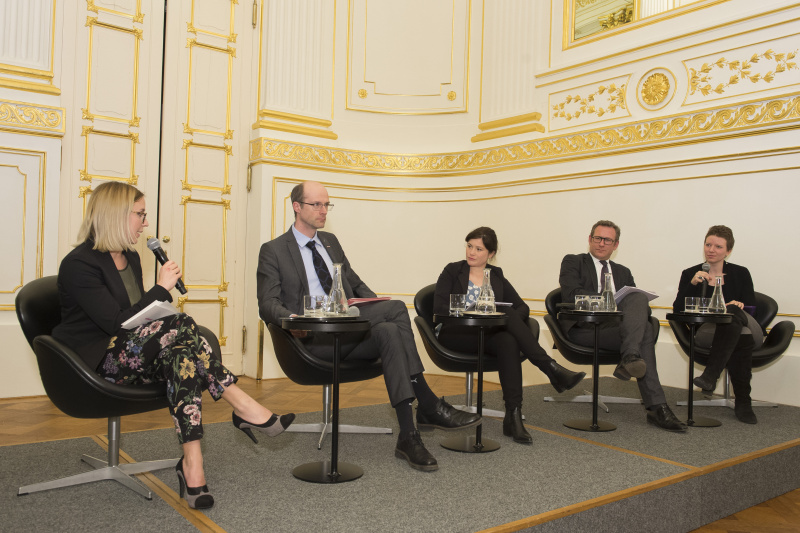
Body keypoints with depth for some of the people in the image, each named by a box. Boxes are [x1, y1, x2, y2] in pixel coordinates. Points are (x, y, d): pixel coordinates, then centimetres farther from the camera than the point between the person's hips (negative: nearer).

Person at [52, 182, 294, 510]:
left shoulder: (131, 258, 16)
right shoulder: (79, 264, -10)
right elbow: (116, 324, -20)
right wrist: (162, 288, -14)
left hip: (137, 357, 7)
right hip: (98, 364, -7)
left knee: (181, 355, -29)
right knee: (179, 325, -31)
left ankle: (192, 464, -37)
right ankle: (242, 407, -27)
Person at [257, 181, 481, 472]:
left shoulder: (330, 241, 24)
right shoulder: (273, 250, 4)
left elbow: (356, 284, 27)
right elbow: (267, 304, -5)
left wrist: (377, 306, 5)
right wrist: (293, 319, -28)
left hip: (351, 331, 6)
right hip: (315, 336, -6)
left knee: (388, 331, -30)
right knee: (397, 308, -26)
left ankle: (408, 436, -30)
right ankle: (430, 407, -25)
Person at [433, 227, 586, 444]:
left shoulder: (497, 277, 19)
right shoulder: (452, 272, 11)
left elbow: (523, 308, 10)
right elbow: (439, 307, -4)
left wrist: (505, 319, -14)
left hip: (488, 335, 3)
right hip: (455, 335, -3)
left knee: (507, 342, -36)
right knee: (508, 313, -29)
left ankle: (513, 416, -39)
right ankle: (552, 369, -32)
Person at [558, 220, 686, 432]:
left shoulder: (623, 272, 28)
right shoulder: (573, 262, 13)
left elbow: (641, 303, 15)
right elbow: (571, 294, -7)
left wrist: (637, 308, -11)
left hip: (618, 327, 5)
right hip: (583, 329, -4)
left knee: (639, 298, -28)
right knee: (645, 331, -28)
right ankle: (656, 406, -33)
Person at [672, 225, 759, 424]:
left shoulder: (740, 274, 15)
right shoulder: (690, 274, 12)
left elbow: (752, 308, 7)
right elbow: (677, 310, 0)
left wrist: (739, 306, -17)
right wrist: (692, 284, -14)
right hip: (705, 332, -1)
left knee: (733, 313, -37)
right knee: (743, 340, -35)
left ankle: (710, 376, -43)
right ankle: (743, 402, -30)